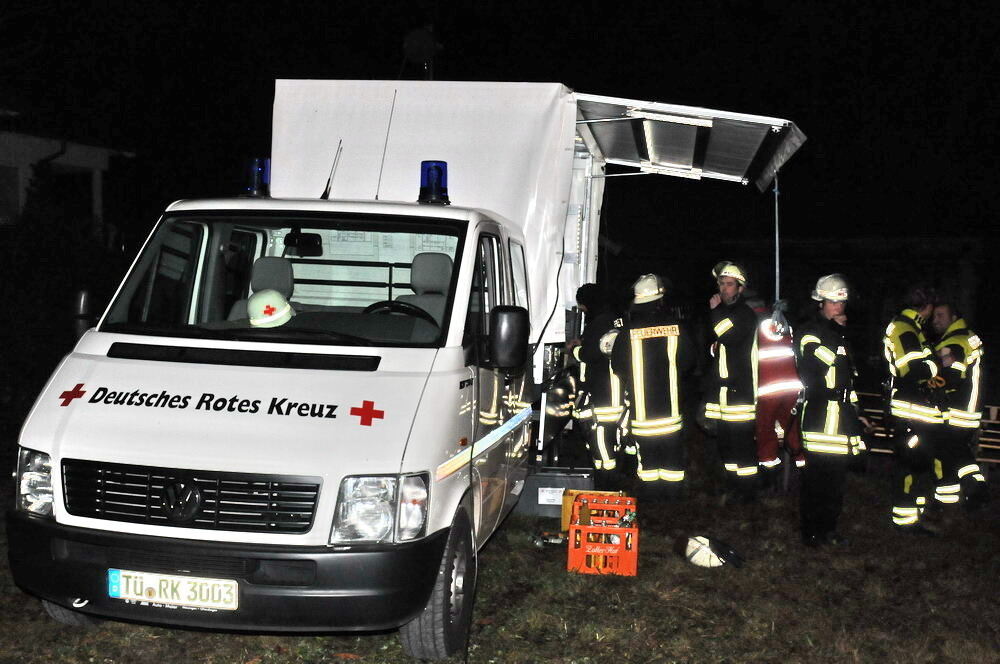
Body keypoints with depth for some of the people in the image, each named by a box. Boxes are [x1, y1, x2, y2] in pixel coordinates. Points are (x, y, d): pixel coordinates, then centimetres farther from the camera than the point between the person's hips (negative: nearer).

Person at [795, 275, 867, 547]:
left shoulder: (842, 332, 21)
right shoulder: (809, 332, -7)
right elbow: (823, 359, -25)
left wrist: (855, 410, 26)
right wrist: (839, 329, -14)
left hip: (842, 412, 8)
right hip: (820, 413, -8)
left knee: (836, 475, 10)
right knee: (816, 475, -7)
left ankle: (829, 528, 19)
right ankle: (811, 532, 1)